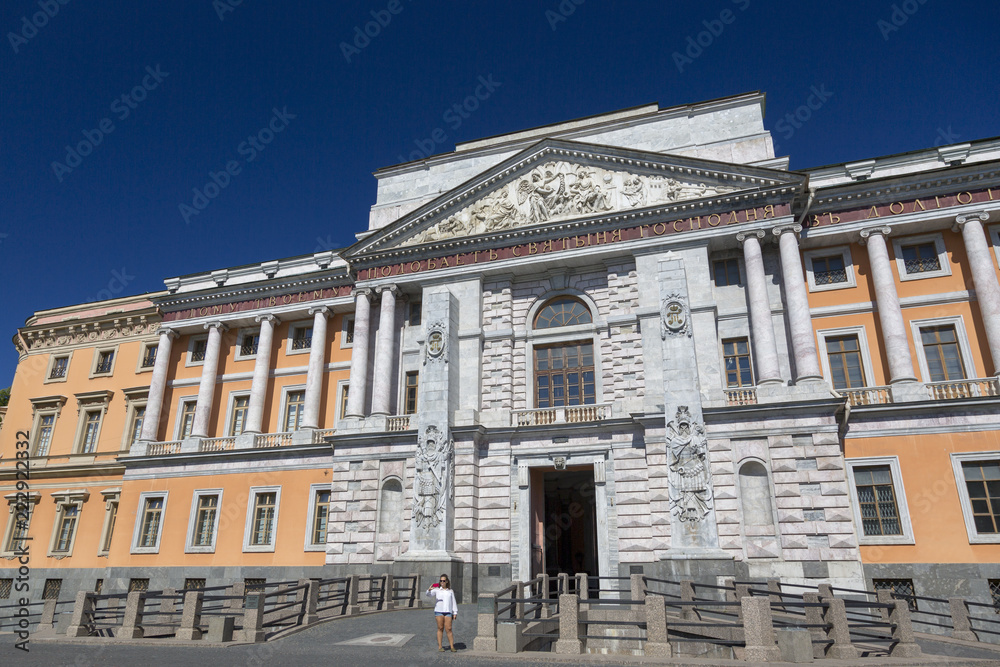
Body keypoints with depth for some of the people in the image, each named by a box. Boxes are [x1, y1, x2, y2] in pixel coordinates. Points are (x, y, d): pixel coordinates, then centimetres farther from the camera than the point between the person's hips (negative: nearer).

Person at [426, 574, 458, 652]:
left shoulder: (450, 591, 16)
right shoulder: (437, 590, 10)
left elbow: (453, 602, 17)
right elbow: (429, 595, -3)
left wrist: (455, 612, 10)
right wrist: (429, 590, -24)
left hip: (448, 612, 1)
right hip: (439, 611, -1)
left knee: (448, 629, -4)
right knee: (440, 628, 0)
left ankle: (452, 647, -1)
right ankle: (440, 646, 7)